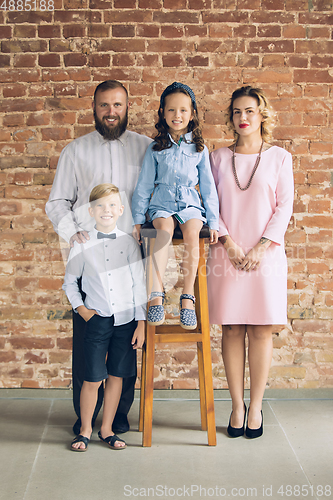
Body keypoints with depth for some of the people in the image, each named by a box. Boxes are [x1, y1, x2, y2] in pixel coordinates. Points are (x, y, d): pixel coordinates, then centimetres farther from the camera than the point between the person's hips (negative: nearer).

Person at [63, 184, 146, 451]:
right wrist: (81, 308, 0)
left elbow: (139, 284, 1)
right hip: (97, 319, -1)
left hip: (126, 320, 1)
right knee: (93, 378, 0)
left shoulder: (129, 242, 0)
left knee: (116, 376, 9)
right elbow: (70, 282, 12)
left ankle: (107, 429, 24)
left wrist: (141, 323, -1)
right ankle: (85, 430, 19)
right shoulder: (83, 245, 0)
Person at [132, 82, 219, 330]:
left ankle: (188, 297, -23)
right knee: (165, 228, -33)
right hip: (162, 202, 0)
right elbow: (144, 185, 9)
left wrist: (213, 222, 3)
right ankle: (157, 295, -35)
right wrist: (138, 219, 3)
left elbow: (208, 187, 9)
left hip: (190, 202, 0)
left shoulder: (199, 149, 8)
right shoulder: (156, 148, 7)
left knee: (192, 233, -31)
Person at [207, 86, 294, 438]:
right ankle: (237, 406, 12)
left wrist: (262, 247, -9)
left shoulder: (279, 157, 7)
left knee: (261, 329, 0)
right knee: (232, 329, 2)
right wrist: (228, 243, -7)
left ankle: (255, 407, 11)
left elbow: (284, 206, 2)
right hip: (228, 252, 1)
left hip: (266, 254, -1)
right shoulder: (218, 157, 11)